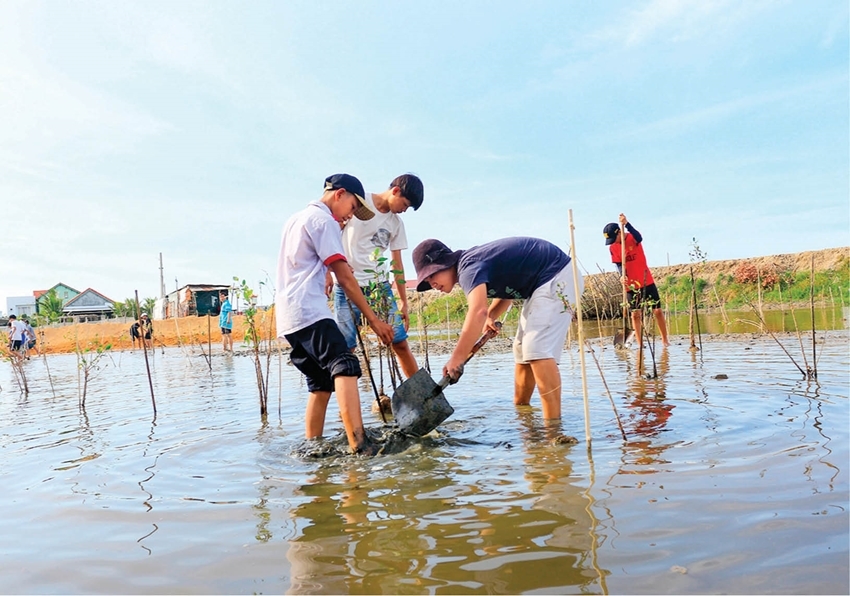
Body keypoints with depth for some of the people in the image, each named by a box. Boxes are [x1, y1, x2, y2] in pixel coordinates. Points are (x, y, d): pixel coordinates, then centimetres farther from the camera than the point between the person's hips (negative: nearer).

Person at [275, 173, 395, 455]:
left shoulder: (295, 219, 26)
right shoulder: (324, 220, -3)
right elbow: (345, 278, -9)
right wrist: (373, 319, -7)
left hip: (287, 317, 10)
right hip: (309, 311, -10)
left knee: (321, 383, 12)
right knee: (345, 367, -24)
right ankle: (359, 446, -39)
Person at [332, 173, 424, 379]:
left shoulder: (396, 223, 10)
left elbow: (397, 263, 13)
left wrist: (404, 302, 12)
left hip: (379, 286, 4)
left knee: (400, 342, 1)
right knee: (345, 347, -4)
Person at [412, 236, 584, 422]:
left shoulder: (469, 267, -23)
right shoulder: (473, 262, 8)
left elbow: (478, 311, -40)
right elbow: (507, 289, 19)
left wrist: (456, 358, -40)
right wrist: (491, 316, 1)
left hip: (557, 278, -11)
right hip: (546, 282, 11)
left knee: (537, 349, -20)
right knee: (522, 349, 16)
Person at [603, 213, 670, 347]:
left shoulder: (632, 237, -11)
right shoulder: (612, 247, -2)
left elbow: (639, 238, -34)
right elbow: (619, 264, -4)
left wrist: (627, 224, -47)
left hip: (647, 282, -2)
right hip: (631, 285, 2)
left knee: (658, 311, 3)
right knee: (635, 314, 2)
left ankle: (664, 340, 16)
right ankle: (640, 344, 7)